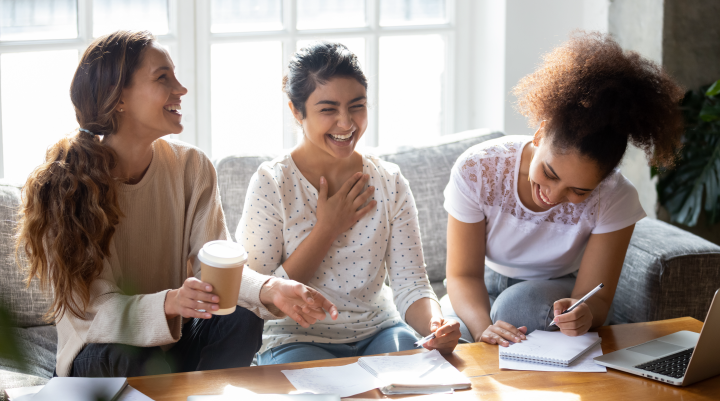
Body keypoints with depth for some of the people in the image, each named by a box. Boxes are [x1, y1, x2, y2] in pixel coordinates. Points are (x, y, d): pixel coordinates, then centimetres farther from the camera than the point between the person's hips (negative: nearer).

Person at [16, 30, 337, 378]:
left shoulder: (191, 167, -4)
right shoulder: (62, 186, -17)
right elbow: (100, 308, -23)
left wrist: (269, 290, -36)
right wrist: (169, 303, -44)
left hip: (171, 339, 4)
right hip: (98, 351, -4)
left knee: (242, 321, -26)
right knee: (137, 361, -37)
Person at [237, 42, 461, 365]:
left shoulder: (389, 183, 2)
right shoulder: (271, 183, -10)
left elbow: (409, 285, -3)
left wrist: (436, 325, -25)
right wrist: (327, 230, -15)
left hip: (377, 332, 3)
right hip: (297, 340, -3)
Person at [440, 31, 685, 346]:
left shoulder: (614, 200, -24)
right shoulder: (476, 170, -24)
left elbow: (595, 298, -21)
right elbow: (464, 274, -20)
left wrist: (583, 314, -47)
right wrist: (483, 327, -42)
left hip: (557, 293, 0)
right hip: (485, 289, 0)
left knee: (522, 302, -36)